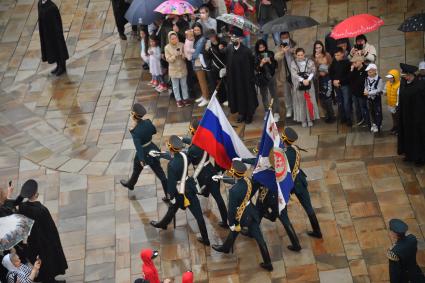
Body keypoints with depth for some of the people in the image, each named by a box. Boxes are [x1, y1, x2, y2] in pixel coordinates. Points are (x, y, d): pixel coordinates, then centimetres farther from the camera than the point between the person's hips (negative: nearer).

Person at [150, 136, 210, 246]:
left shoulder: (171, 165, -31)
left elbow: (171, 183, -22)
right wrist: (159, 154, 25)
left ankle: (163, 223, 55)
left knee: (172, 209, 25)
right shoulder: (183, 155, -11)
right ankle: (205, 239, 20)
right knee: (198, 214, 10)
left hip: (180, 192, -5)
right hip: (189, 187, 5)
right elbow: (172, 156, 12)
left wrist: (172, 197, -6)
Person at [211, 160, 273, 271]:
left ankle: (226, 248, 57)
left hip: (241, 216, -5)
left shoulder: (233, 191, -34)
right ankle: (268, 263, 20)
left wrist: (231, 223, -9)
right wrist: (221, 177, 20)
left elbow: (231, 209, -23)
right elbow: (235, 181, 9)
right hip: (251, 211, 5)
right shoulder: (247, 180, -14)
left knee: (233, 232, 27)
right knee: (259, 238, 11)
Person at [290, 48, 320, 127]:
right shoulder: (293, 63, 1)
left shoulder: (309, 62, 2)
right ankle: (303, 120, 8)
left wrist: (308, 80, -19)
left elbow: (313, 72, -4)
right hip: (298, 85, 0)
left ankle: (310, 119, 10)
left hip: (308, 84, 0)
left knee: (309, 101, 1)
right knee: (301, 102, 3)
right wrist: (302, 80, -20)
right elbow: (294, 74, -9)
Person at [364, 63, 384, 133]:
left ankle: (378, 126, 14)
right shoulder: (367, 79, 0)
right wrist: (366, 91, -11)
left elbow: (379, 90, -22)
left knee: (378, 112, 3)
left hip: (376, 98, -6)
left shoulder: (379, 79, -20)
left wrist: (369, 93, -26)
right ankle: (374, 124, 35)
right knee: (371, 112, 18)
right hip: (369, 98, 6)